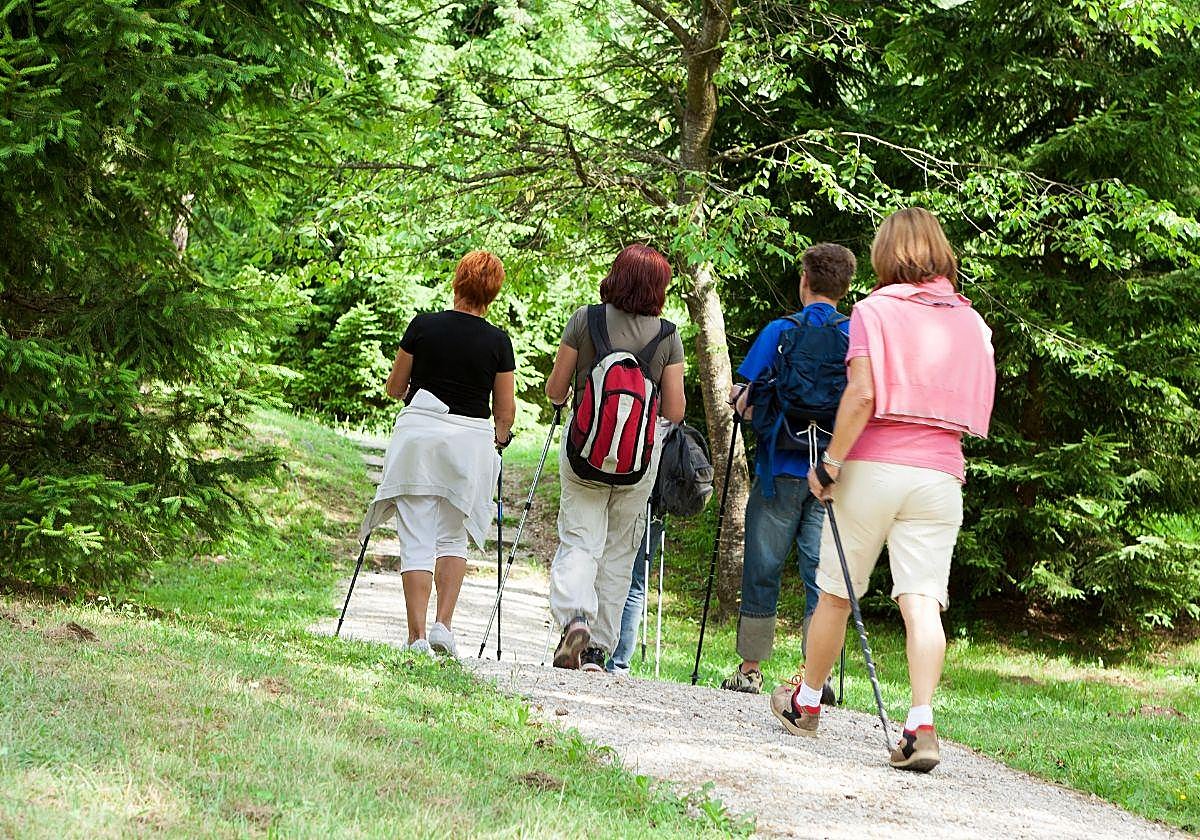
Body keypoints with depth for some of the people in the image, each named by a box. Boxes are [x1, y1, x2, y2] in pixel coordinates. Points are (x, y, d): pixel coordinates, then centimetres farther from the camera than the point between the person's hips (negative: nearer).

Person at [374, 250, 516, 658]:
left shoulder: (423, 326, -1)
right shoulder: (497, 342, -2)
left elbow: (394, 388, 9)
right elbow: (505, 412, 5)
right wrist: (499, 440, 26)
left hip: (418, 430, 0)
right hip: (470, 440, 0)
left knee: (416, 540, 1)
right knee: (453, 538, 16)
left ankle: (417, 636, -7)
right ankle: (444, 624, 2)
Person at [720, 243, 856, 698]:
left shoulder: (781, 331, -4)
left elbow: (746, 402, -6)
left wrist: (744, 399, 16)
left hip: (781, 469, -2)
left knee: (763, 570, 8)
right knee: (821, 571, 3)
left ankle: (750, 668, 12)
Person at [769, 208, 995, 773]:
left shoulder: (875, 311, -2)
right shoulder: (971, 322, 10)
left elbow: (862, 395, -14)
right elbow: (968, 409, 12)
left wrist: (830, 463, -9)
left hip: (874, 466, -2)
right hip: (940, 473, 3)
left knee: (836, 593, 12)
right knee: (922, 601, -5)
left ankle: (805, 703, 27)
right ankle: (921, 726, -19)